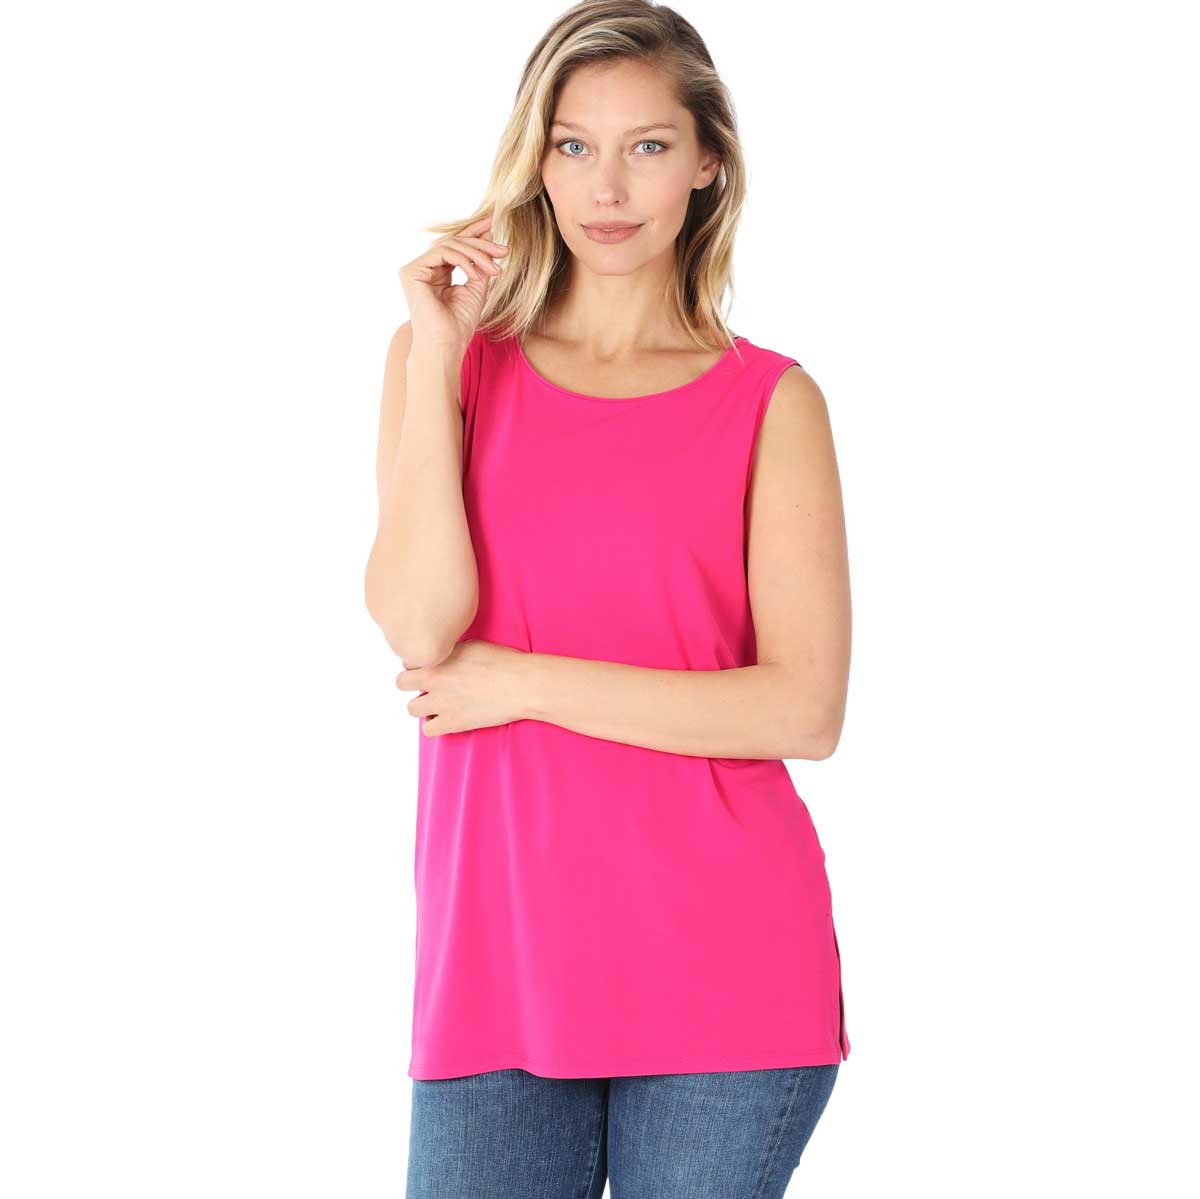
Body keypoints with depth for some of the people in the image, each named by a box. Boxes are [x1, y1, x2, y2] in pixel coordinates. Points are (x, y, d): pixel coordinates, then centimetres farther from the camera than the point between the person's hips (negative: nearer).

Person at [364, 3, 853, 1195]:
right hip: (496, 962, 1)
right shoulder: (448, 359, 7)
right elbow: (418, 625, -8)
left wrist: (520, 681, -9)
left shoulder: (771, 401, 3)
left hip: (724, 973, -1)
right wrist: (435, 357, -8)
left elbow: (804, 709, -8)